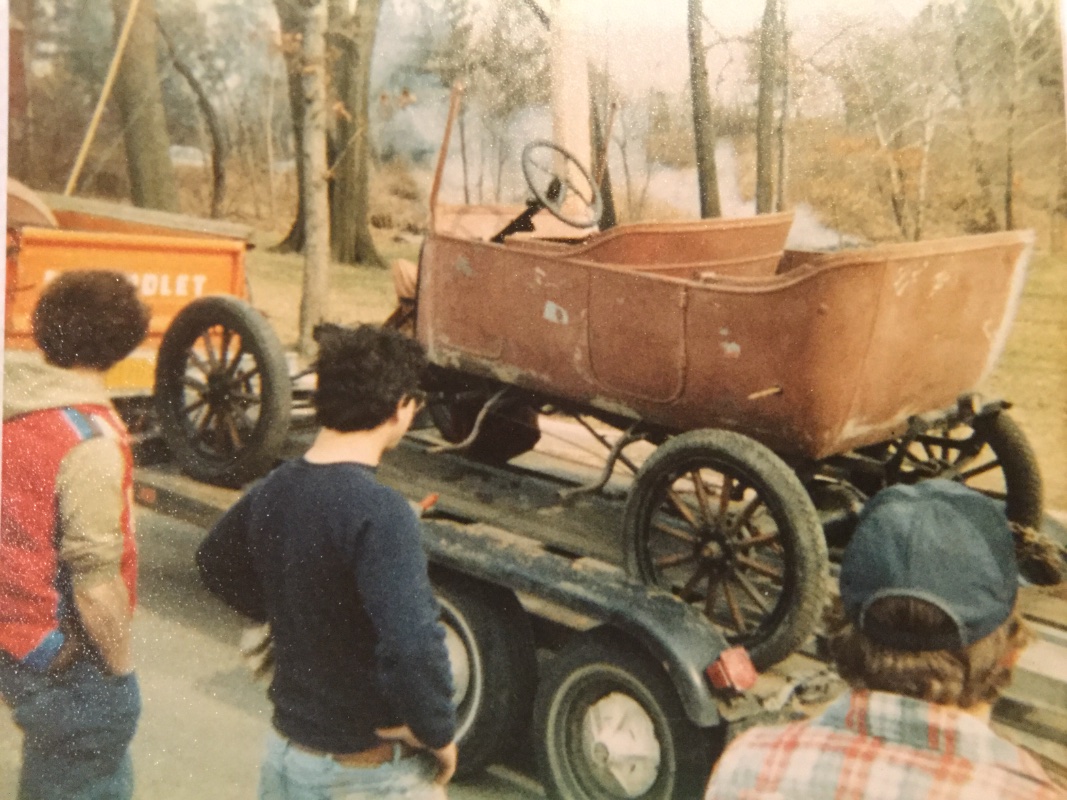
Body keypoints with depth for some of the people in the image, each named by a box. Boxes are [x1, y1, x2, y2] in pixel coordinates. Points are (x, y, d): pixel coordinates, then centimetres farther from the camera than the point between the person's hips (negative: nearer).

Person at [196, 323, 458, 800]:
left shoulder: (273, 491, -3)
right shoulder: (379, 512, -27)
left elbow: (215, 560, 17)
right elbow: (412, 644, -36)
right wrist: (438, 734, -19)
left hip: (286, 748, 7)